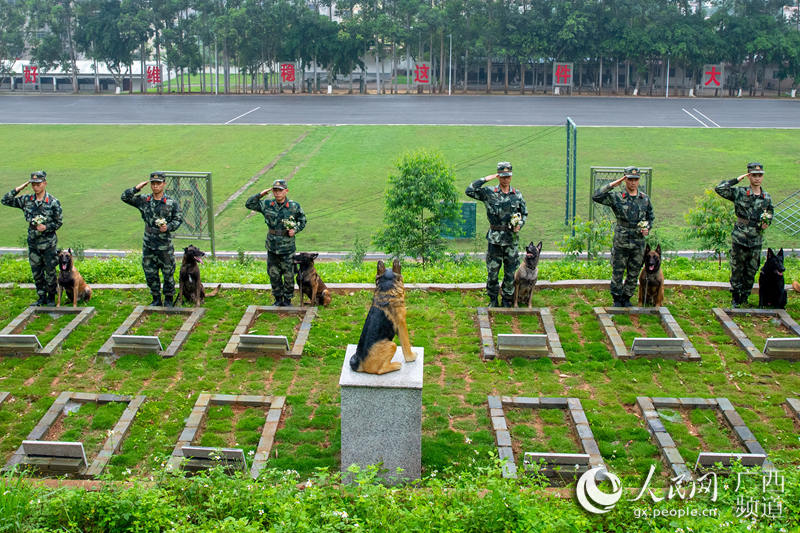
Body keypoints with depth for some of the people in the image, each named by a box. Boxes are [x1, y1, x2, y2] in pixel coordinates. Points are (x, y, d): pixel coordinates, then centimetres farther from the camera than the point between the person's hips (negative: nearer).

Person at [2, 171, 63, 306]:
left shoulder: (53, 202, -8)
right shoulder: (26, 200, 2)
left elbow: (59, 222, -3)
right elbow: (5, 200, 4)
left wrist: (46, 227, -20)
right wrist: (18, 189, -5)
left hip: (48, 243, -4)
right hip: (33, 243, 4)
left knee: (50, 271, 4)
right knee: (36, 272, 11)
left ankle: (51, 298, 19)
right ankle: (42, 298, 23)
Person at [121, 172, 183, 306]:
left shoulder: (172, 203, -2)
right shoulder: (144, 201, 5)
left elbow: (179, 219, -1)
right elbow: (125, 197, 7)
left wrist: (168, 227, -18)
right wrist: (137, 188, -4)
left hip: (165, 245, -3)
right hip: (148, 245, 3)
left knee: (168, 273, 3)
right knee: (150, 274, 9)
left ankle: (169, 299, 18)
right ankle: (156, 299, 22)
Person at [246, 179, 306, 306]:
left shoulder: (294, 206, -4)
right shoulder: (267, 205, 0)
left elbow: (302, 221, 10)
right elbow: (249, 204, 6)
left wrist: (295, 230, -8)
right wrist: (260, 195, -6)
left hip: (287, 248, -2)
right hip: (272, 247, 2)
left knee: (288, 275, 4)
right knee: (274, 274, 10)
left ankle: (287, 299, 19)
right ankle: (278, 298, 25)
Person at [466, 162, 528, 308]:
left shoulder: (517, 194, 5)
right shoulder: (489, 192, -2)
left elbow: (525, 213, 16)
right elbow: (469, 191, -12)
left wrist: (520, 224, -3)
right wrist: (485, 179, -12)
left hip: (512, 238, 2)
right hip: (494, 238, -1)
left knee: (510, 272, 7)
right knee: (492, 271, 3)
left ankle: (507, 300, 21)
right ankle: (493, 300, 18)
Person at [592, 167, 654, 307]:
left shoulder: (645, 199, 7)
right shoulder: (616, 197, -5)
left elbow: (650, 217, 19)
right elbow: (596, 197, -17)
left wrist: (647, 228, 0)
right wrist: (612, 184, -18)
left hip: (638, 243, 3)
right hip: (621, 242, -3)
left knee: (633, 274, 10)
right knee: (618, 273, 5)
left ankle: (626, 298, 25)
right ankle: (617, 299, 19)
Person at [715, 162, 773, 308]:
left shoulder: (767, 198, 7)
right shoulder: (739, 193, -5)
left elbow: (769, 214, 21)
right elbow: (719, 188, -16)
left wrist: (767, 223, -1)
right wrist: (737, 180, -13)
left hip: (756, 241, 3)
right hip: (739, 239, -3)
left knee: (751, 272, 9)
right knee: (737, 271, 3)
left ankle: (744, 299, 21)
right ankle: (735, 299, 15)